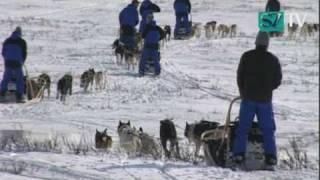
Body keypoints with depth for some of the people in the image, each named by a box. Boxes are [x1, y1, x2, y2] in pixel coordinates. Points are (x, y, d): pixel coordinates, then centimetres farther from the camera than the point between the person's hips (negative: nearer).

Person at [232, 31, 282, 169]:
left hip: (248, 98, -1)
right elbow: (278, 80, 4)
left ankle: (239, 154, -1)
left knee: (243, 127, 6)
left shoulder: (247, 57, -3)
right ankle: (270, 156, -1)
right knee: (268, 129, 6)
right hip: (265, 99, 1)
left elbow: (240, 76, 2)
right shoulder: (273, 59, -1)